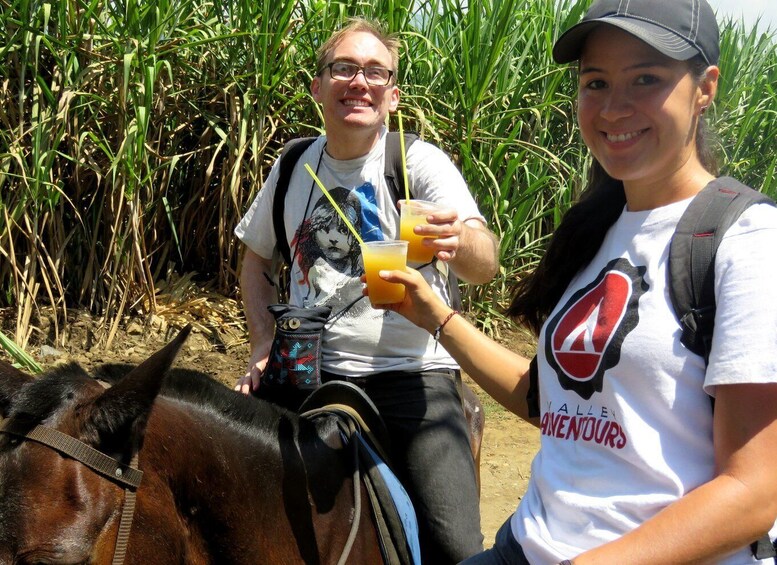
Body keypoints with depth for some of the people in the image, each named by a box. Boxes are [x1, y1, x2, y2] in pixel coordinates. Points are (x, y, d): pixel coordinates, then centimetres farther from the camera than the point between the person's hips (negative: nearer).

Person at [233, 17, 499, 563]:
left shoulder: (420, 162, -5)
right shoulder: (293, 166, 7)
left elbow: (486, 264, -20)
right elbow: (257, 257, 23)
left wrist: (459, 240, -44)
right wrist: (264, 343, 8)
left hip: (410, 372, -4)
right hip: (308, 370, 4)